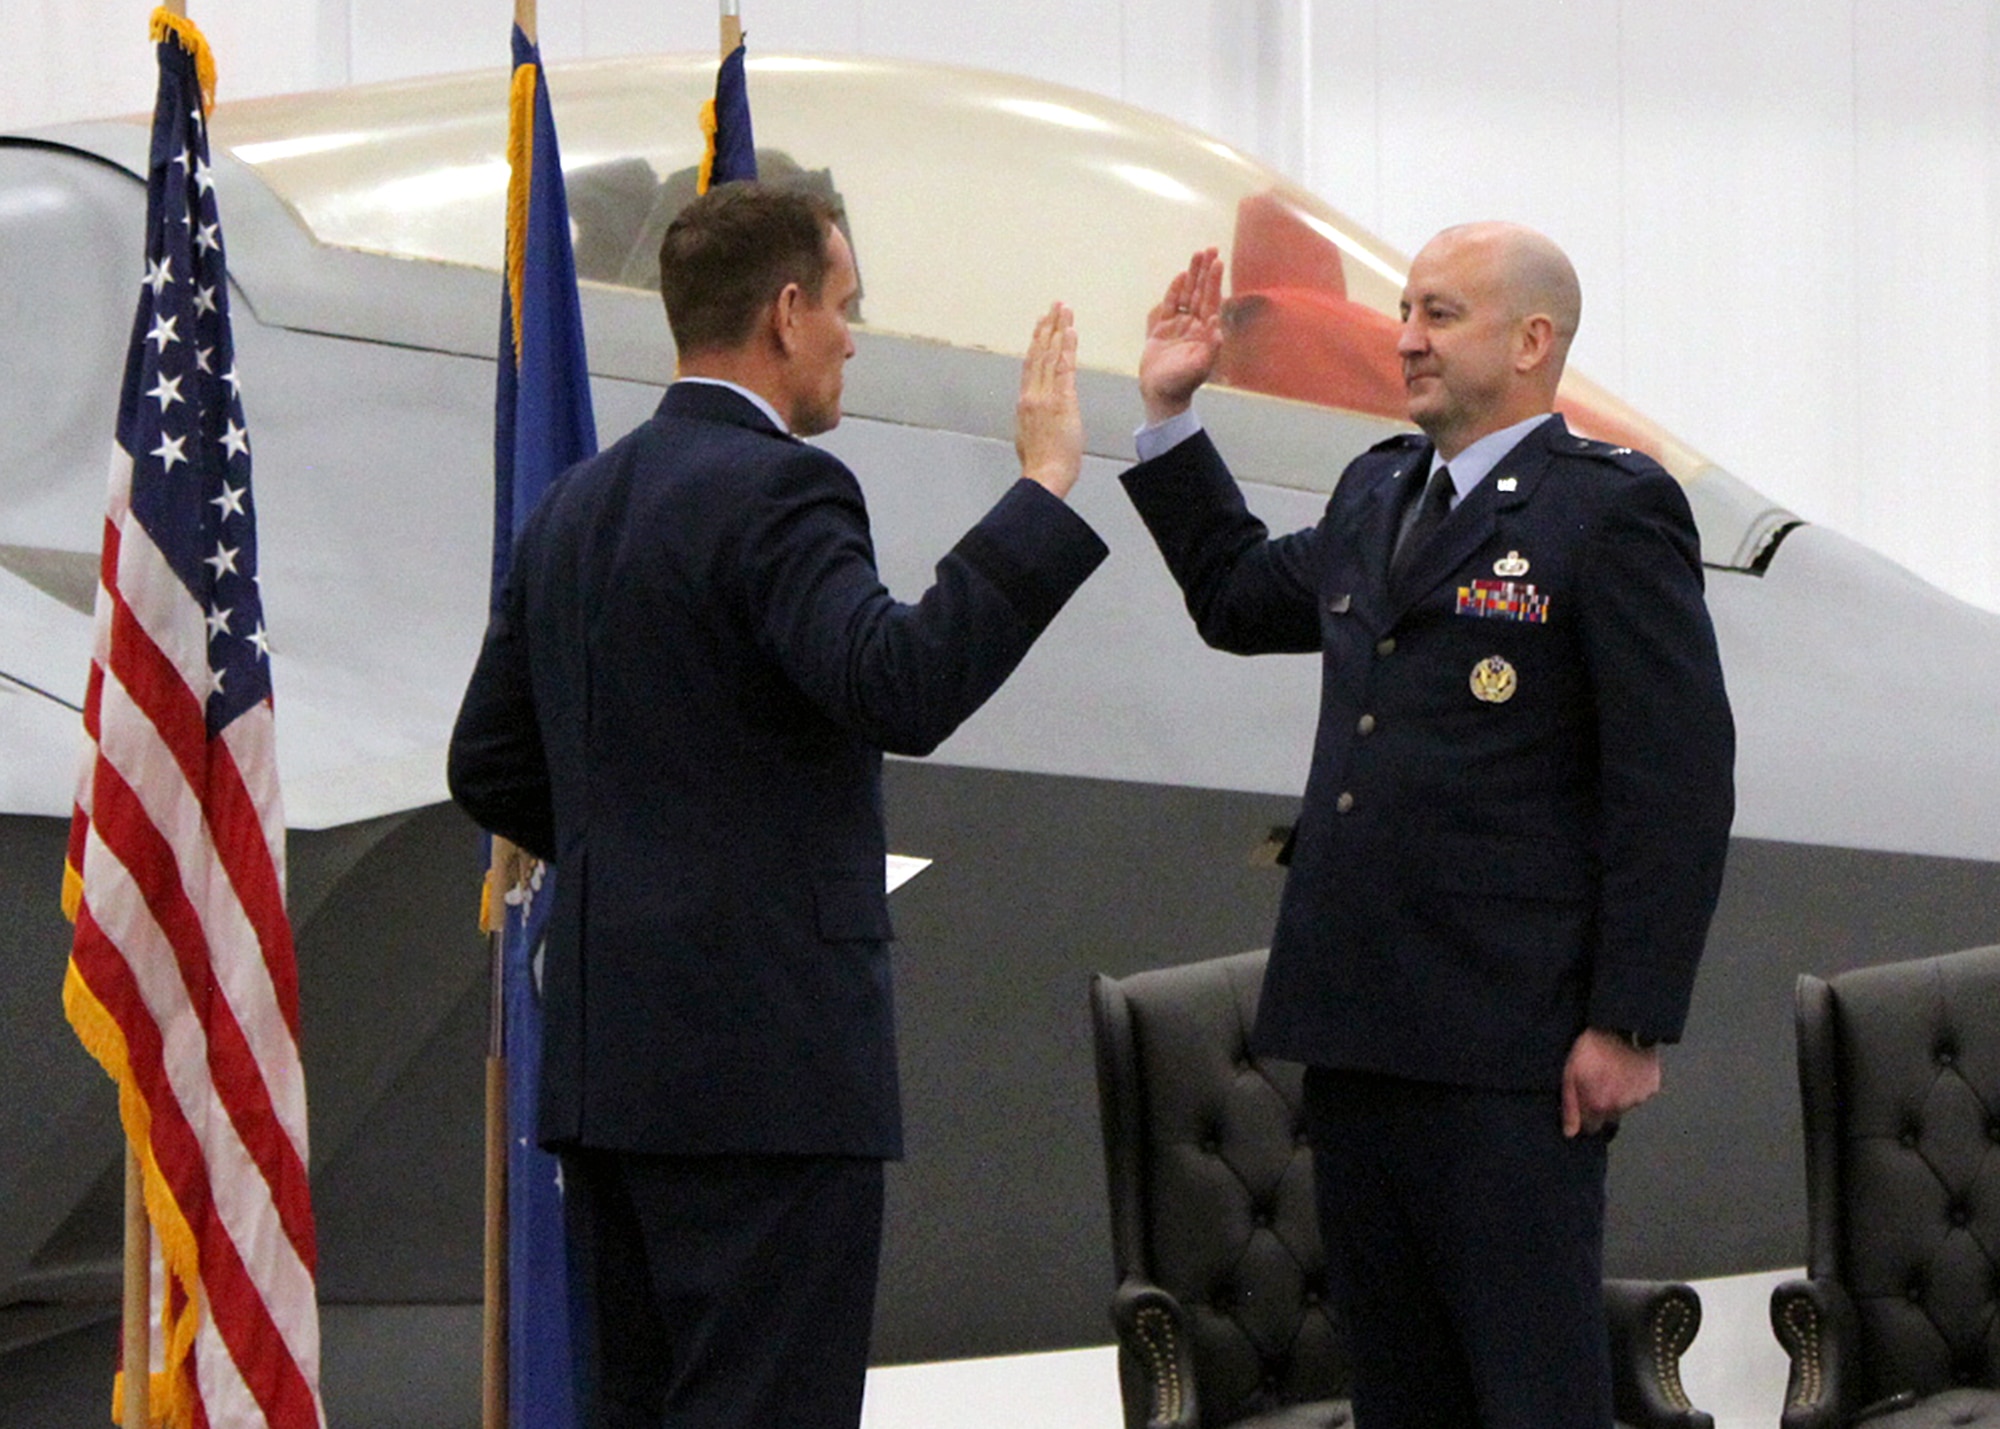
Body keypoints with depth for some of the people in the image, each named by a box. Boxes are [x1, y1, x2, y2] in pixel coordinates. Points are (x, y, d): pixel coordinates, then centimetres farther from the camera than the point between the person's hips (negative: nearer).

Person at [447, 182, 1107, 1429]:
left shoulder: (578, 505, 15)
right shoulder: (777, 492, -13)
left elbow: (491, 765, 19)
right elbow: (899, 687, -29)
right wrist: (1047, 488, -23)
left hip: (607, 1051, 9)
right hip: (763, 1064, -9)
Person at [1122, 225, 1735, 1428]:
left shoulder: (1613, 511, -8)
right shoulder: (1378, 495, 17)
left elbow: (1680, 781, -12)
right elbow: (1241, 599, 36)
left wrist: (1632, 1023, -16)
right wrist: (1169, 415, 27)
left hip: (1509, 1050, -8)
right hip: (1359, 1030, 8)